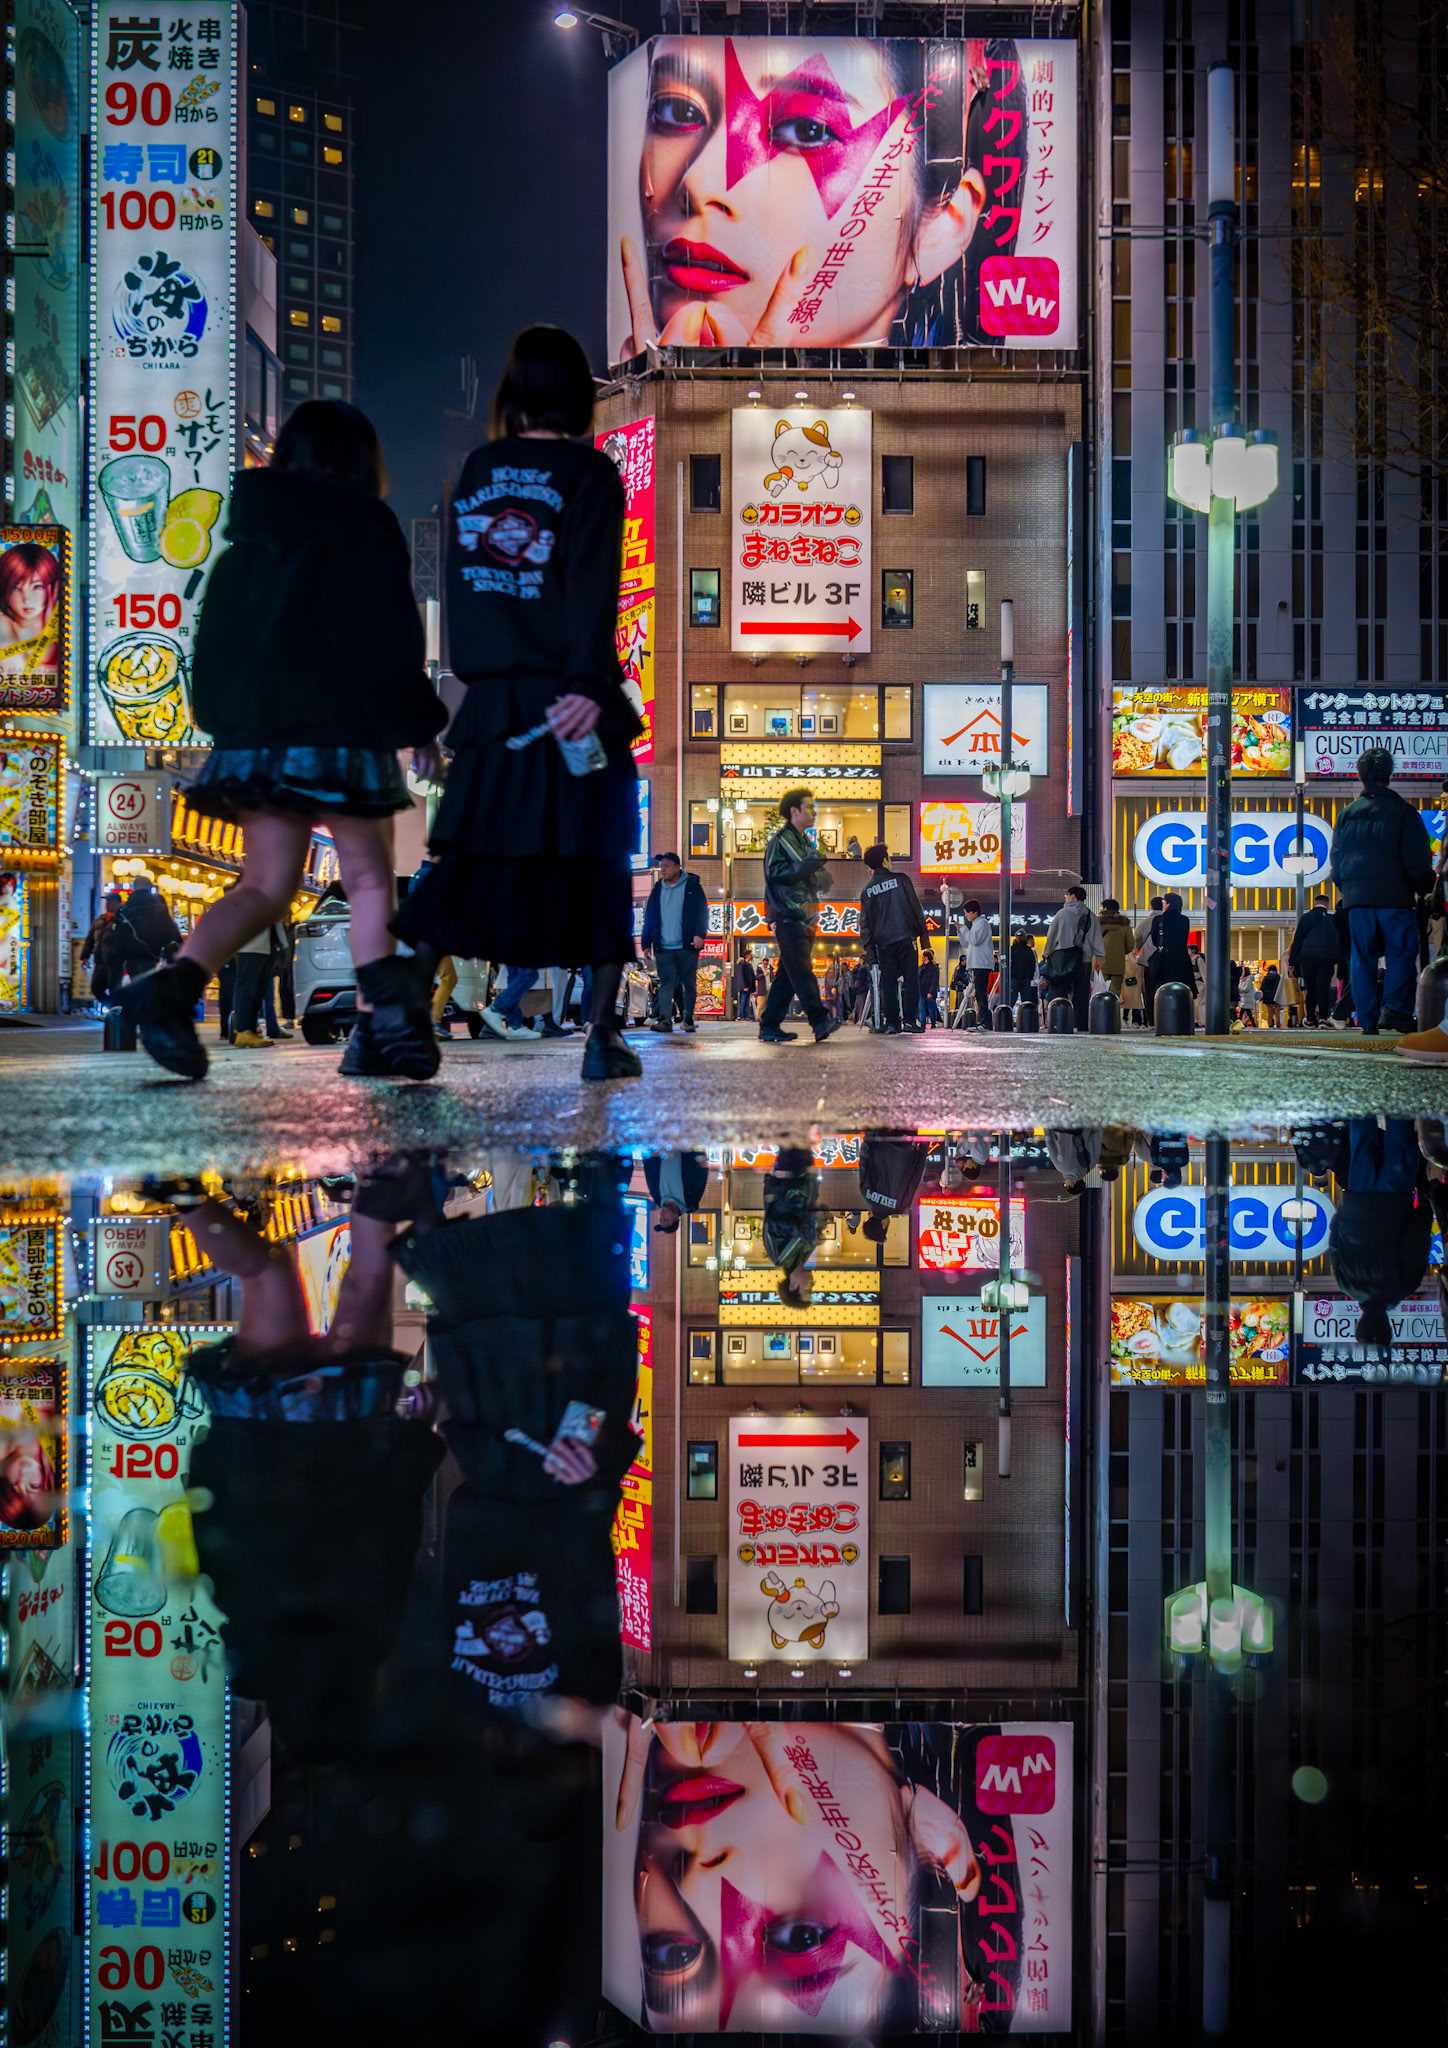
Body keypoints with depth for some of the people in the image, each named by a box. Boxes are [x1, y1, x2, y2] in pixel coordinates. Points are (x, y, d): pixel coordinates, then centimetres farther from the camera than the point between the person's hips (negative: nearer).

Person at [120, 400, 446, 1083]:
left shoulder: (247, 537, 17)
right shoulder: (361, 526, -2)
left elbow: (215, 646, 18)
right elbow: (383, 639, -8)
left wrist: (228, 720, 24)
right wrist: (417, 724, -2)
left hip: (251, 734, 5)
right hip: (340, 734, -5)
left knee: (265, 885, 7)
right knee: (368, 879, 4)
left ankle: (178, 981, -17)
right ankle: (380, 1022, -8)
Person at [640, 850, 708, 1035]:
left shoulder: (692, 886, 4)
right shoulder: (658, 890, 15)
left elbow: (702, 912, -1)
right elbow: (649, 917, 16)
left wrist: (700, 934, -14)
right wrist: (647, 943, 11)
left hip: (687, 947, -2)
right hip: (664, 948, 3)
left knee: (689, 984, 3)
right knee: (666, 983, -7)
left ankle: (688, 1019, 10)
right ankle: (665, 1019, -14)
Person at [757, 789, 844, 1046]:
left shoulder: (804, 842, 24)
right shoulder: (780, 839, -4)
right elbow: (773, 872, -16)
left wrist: (819, 875, 9)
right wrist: (803, 869, -25)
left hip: (804, 917, 10)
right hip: (789, 915, -10)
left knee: (788, 973, 8)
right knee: (801, 970, -14)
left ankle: (769, 1026, 11)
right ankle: (820, 1021, -22)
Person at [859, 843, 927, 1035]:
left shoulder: (868, 890, 10)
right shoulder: (901, 880, 2)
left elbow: (865, 923, 9)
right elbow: (916, 907, 0)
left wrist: (870, 954, 11)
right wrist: (922, 932, 7)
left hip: (883, 942, 2)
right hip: (905, 938, -2)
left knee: (888, 984, 5)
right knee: (911, 980, 1)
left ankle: (892, 1023, 1)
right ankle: (909, 1020, -6)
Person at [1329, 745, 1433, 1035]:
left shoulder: (1346, 814, 9)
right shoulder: (1404, 812, -1)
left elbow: (1336, 860, 13)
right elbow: (1417, 861, -2)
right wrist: (1424, 890, 10)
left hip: (1357, 895, 3)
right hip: (1396, 896, -3)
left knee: (1363, 957, 6)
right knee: (1401, 954, 2)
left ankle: (1367, 1019, 3)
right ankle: (1395, 1007, -15)